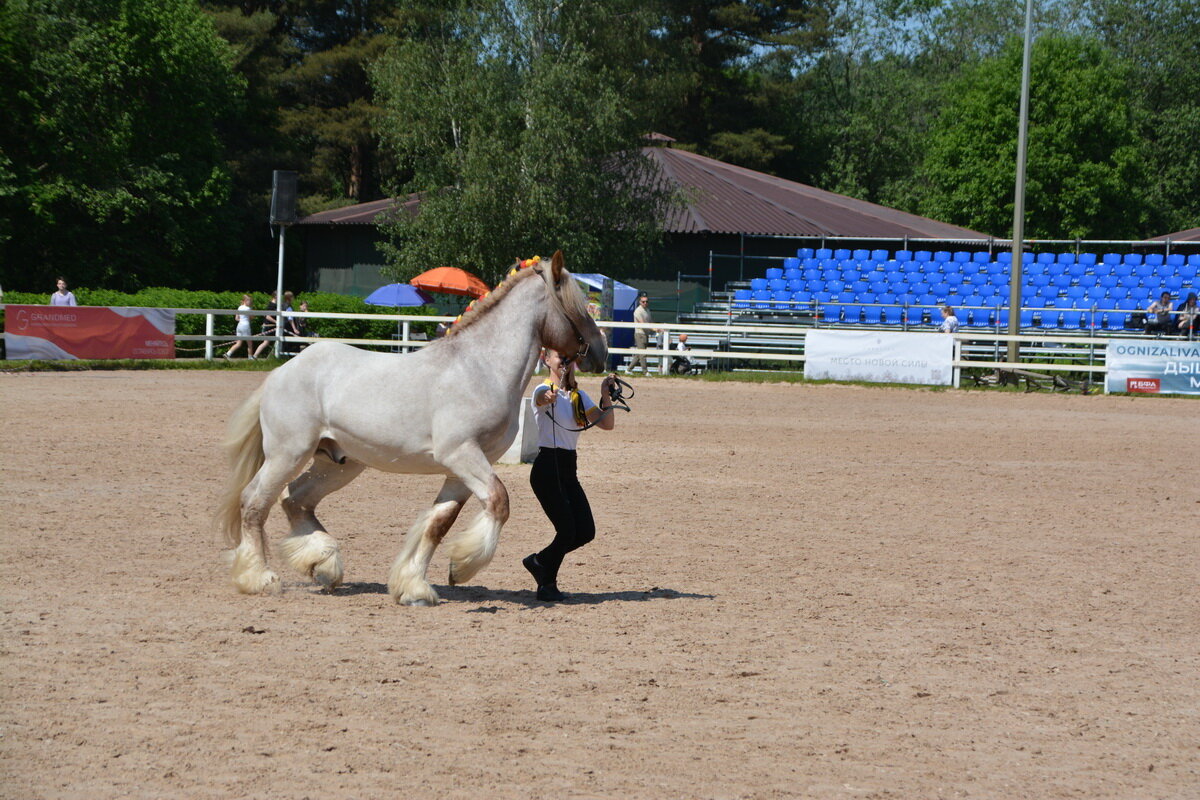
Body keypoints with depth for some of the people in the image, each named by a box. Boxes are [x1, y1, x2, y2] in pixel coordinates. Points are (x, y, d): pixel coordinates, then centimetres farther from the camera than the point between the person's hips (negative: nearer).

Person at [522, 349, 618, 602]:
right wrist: (549, 396, -56)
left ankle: (538, 561, 22)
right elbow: (543, 398, -34)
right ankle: (547, 585, 9)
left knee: (586, 531, 1)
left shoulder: (578, 396, 12)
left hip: (569, 469, 7)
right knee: (567, 530, -12)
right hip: (547, 466, -7)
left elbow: (607, 424, 5)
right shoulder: (545, 390, -9)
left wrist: (606, 397, -10)